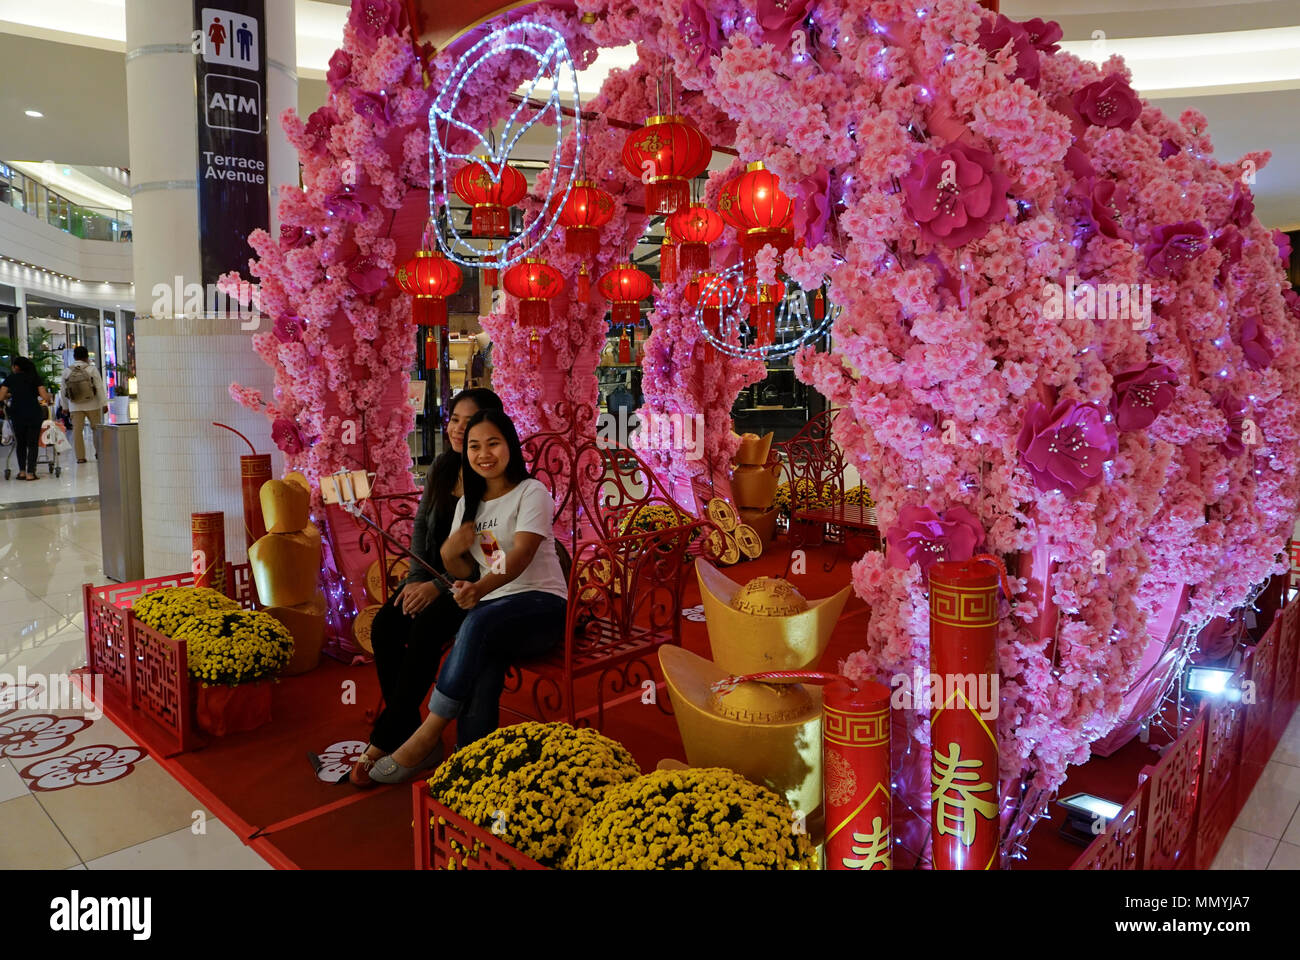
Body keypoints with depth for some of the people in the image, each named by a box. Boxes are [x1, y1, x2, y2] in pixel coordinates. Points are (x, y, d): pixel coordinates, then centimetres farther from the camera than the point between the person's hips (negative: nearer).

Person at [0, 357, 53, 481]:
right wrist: (49, 397, 17)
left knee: (20, 443, 15)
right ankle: (30, 473, -2)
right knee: (32, 444, 3)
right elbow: (44, 396, -4)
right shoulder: (35, 377, 6)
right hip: (34, 413, -1)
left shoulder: (11, 378, 7)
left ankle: (22, 471, 12)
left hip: (17, 414, 1)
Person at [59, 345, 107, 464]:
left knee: (77, 430, 3)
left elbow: (63, 390, 8)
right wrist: (104, 404, -8)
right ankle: (99, 453, 18)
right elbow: (100, 387, -10)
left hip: (75, 406, 2)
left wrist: (65, 406, 17)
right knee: (96, 428, 13)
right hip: (92, 405, -2)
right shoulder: (92, 369, -6)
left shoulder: (67, 371, 2)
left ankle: (80, 456, 1)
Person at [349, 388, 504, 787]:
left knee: (426, 629, -30)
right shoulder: (441, 469, 9)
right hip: (433, 576, 7)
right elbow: (421, 526, 12)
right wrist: (417, 579, -3)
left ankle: (383, 742, -19)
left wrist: (440, 587, -22)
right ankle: (409, 734, -9)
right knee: (384, 626, -18)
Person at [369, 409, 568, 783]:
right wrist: (451, 554, -9)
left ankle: (427, 738, -28)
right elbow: (464, 572, 16)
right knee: (482, 661, -31)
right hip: (491, 606, 5)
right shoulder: (468, 503, 16)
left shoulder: (531, 492, -4)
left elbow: (521, 554, -20)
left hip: (541, 604, -4)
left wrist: (482, 589, -40)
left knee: (478, 622, -35)